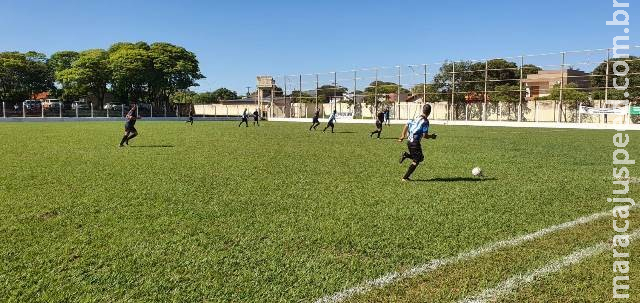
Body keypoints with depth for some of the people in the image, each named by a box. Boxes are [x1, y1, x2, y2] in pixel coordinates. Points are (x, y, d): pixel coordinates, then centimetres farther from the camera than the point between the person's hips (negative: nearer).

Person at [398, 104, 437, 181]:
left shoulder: (416, 118, 10)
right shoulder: (425, 121, -13)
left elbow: (406, 125, 14)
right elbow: (425, 136, -15)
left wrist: (403, 136, 21)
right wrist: (432, 136, 4)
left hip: (410, 142, 8)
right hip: (415, 143, -8)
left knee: (421, 158, 21)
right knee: (416, 161, 4)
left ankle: (406, 155, 3)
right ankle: (405, 177, 1)